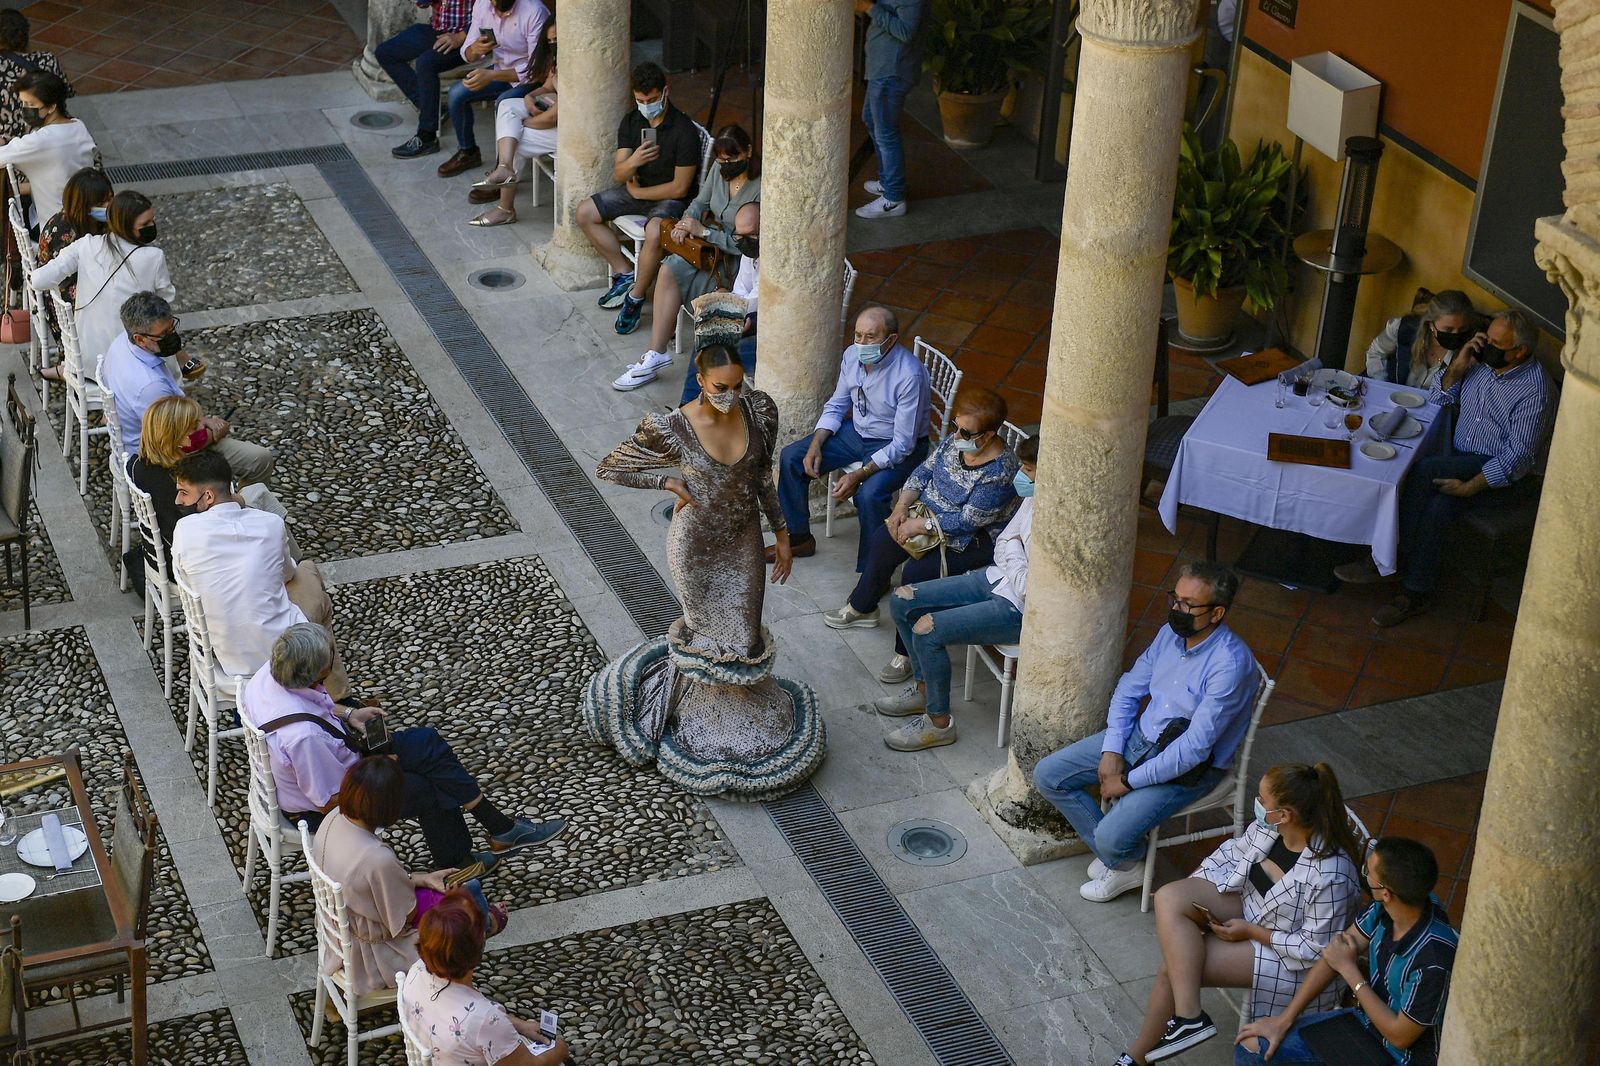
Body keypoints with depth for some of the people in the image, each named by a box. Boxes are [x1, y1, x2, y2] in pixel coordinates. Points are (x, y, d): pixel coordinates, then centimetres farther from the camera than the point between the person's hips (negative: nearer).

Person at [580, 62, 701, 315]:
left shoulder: (684, 130, -22)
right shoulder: (631, 121, -3)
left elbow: (680, 188, -20)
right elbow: (618, 175, -5)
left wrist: (637, 192, -10)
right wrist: (632, 162, -29)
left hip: (670, 198, -7)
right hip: (636, 189, 7)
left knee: (655, 233, -37)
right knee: (585, 213, -2)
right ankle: (625, 273, 5)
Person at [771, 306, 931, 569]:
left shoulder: (910, 375, -30)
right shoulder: (853, 355, -10)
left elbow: (902, 445, -26)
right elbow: (836, 406, 6)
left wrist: (859, 475, -31)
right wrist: (815, 446, -9)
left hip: (896, 447, -7)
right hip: (856, 431, 7)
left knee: (869, 494, -33)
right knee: (791, 458, -2)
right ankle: (799, 538, 16)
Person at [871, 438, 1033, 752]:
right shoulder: (1035, 497, -2)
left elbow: (1030, 590, -27)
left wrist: (1013, 550, -11)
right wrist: (1010, 551, -12)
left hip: (1023, 610, -10)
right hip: (998, 578, 10)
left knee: (927, 630, -22)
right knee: (901, 601, 6)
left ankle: (939, 722, -1)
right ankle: (925, 688, 24)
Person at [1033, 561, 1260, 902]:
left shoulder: (1231, 664, -28)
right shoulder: (1171, 633, -4)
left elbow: (1195, 746, -28)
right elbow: (1129, 690, 8)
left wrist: (1129, 781, -21)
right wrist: (1111, 750, -7)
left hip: (1189, 768, -8)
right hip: (1138, 736, 8)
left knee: (1111, 838, -24)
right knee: (1047, 775, 0)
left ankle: (1127, 864, 15)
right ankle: (1118, 859, 9)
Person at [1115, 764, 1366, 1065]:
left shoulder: (1331, 876, -33)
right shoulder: (1268, 826, -12)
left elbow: (1315, 949, -23)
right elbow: (1233, 853, 9)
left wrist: (1250, 931, -20)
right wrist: (1194, 892, -1)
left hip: (1284, 951, -8)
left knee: (1174, 966, -19)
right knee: (1169, 899, -16)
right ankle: (1187, 1016, -14)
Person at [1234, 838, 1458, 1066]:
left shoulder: (1432, 958, -35)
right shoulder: (1384, 908, -15)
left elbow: (1400, 1036, -24)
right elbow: (1335, 953, -1)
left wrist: (1349, 969, -17)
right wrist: (1284, 1019, 0)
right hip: (1366, 1020, 7)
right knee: (1251, 1046, 3)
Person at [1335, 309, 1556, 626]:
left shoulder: (1534, 391, -20)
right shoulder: (1483, 362, 3)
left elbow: (1519, 457, -21)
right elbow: (1439, 397, 13)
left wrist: (1468, 487, -24)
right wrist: (1457, 367, -6)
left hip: (1504, 477, -7)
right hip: (1462, 463, 7)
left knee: (1424, 470, -28)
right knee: (1436, 508, -26)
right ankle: (1417, 593, -18)